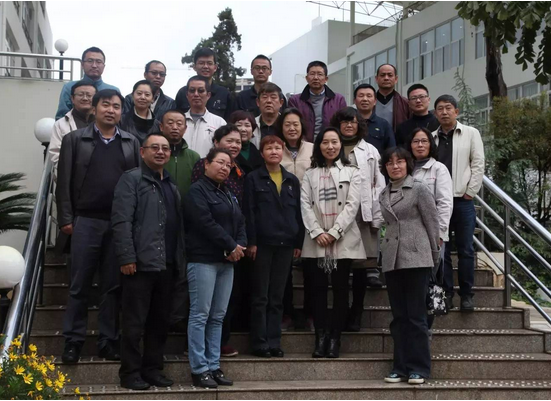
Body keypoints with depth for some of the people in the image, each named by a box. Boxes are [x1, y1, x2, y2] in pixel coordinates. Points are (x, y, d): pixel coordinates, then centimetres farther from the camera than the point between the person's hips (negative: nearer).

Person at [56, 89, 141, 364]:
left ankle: (109, 341, 13)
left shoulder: (132, 143, 11)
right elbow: (64, 182, 3)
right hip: (85, 221, -1)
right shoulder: (74, 139, 7)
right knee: (79, 285, 1)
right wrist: (66, 218, -4)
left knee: (113, 285, 5)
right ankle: (73, 341, 9)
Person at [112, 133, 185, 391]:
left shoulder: (171, 186, 21)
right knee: (135, 322, -1)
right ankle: (130, 373, 9)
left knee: (160, 321, 12)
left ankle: (153, 369, 22)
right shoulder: (131, 179, -2)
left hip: (166, 265, 7)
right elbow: (121, 221, -11)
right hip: (140, 263, -7)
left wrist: (180, 260, 12)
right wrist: (126, 257, -18)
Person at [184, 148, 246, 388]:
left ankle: (213, 367, 11)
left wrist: (239, 246, -5)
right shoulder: (197, 190, -4)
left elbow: (240, 223, 15)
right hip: (203, 260, -8)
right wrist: (231, 246, -13)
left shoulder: (229, 195, 21)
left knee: (218, 316, 7)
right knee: (200, 315, -6)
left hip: (227, 261, 8)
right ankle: (199, 369, -2)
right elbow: (206, 223, -16)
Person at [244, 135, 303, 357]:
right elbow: (248, 212, -4)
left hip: (285, 244, 3)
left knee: (277, 297, 8)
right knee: (260, 296, 2)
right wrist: (251, 241, -11)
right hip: (262, 243, -3)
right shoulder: (253, 179, 2)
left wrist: (299, 242, 5)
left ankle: (274, 341, 13)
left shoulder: (292, 180, 13)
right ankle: (259, 342, 7)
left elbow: (298, 212, 12)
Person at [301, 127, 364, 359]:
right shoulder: (310, 174, 13)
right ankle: (321, 337, 4)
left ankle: (335, 338, 5)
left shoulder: (352, 173, 8)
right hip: (317, 241, 1)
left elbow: (352, 205, -3)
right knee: (319, 288, 0)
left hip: (343, 239, -1)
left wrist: (334, 232, -12)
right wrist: (317, 232, -11)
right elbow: (305, 205, 3)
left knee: (340, 288, 0)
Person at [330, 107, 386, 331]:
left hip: (364, 214, 1)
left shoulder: (370, 151, 13)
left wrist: (377, 217, 0)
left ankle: (355, 313, 11)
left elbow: (378, 185, 9)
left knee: (360, 263, 1)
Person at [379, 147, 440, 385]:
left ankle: (418, 368, 2)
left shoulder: (419, 189, -1)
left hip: (416, 258, -5)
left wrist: (434, 256, 2)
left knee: (416, 315, -4)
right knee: (399, 316, 7)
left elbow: (432, 223, 0)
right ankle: (400, 366, 13)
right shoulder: (384, 195, 15)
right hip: (392, 260, 5)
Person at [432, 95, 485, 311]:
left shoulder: (471, 134, 4)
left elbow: (478, 164, 0)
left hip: (463, 200, -2)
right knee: (441, 249, 4)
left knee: (465, 250, 1)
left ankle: (466, 295, 10)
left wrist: (470, 192, -5)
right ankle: (446, 294, 11)